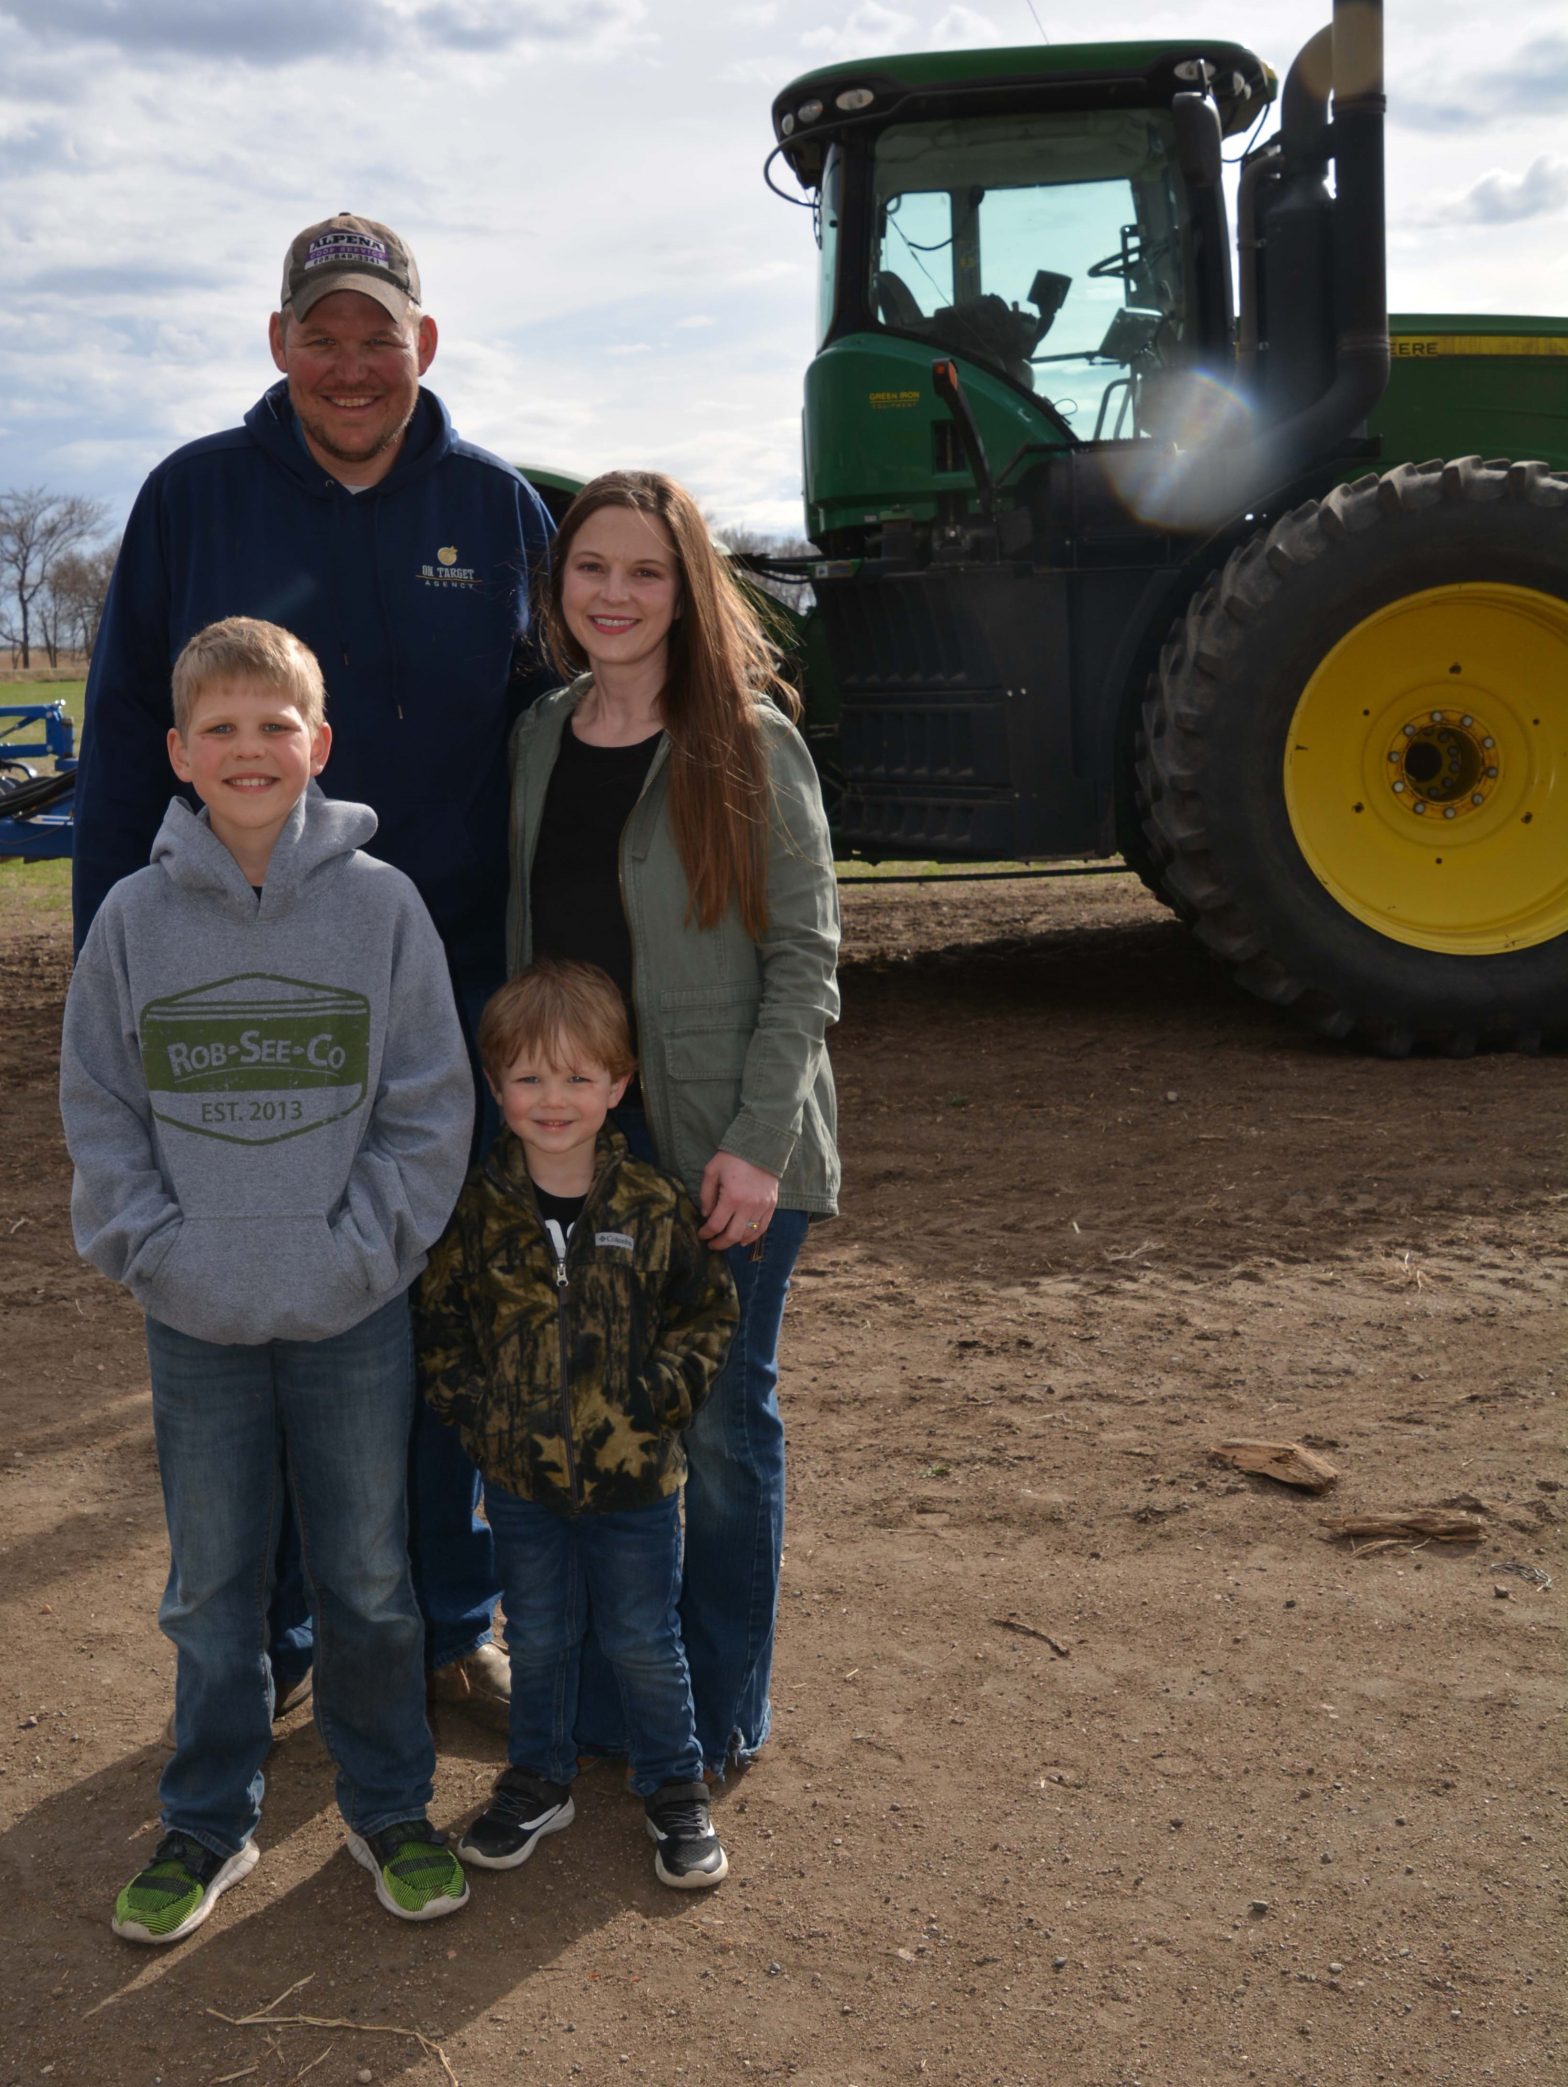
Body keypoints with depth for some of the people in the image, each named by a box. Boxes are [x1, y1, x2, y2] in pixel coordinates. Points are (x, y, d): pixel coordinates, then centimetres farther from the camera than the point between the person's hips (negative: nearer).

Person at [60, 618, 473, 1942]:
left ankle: (388, 1805, 31)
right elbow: (98, 1111, 3)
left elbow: (431, 1109, -4)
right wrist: (153, 1247, -8)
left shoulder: (381, 904, -6)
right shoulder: (137, 916, -2)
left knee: (371, 1576, 12)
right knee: (211, 1589, 14)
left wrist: (359, 1248, -11)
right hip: (195, 1322, 1)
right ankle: (208, 1822, 32)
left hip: (357, 1314, -1)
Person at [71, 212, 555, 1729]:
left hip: (451, 993, 1)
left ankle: (448, 1627, 29)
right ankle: (265, 1645, 27)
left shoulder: (496, 508, 5)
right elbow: (123, 748, 2)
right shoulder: (195, 498, 1)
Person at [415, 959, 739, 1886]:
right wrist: (473, 1404, -7)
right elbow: (438, 1316, 3)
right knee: (538, 1639, 18)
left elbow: (710, 1312, -2)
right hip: (521, 1474, 2)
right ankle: (539, 1781, 38)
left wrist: (659, 1397, -13)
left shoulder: (655, 1205, -9)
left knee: (643, 1643, 12)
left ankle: (677, 1790, 31)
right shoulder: (480, 1207, -6)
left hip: (634, 1478, -1)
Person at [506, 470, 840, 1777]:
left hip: (724, 1142, -4)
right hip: (578, 1131, 4)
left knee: (722, 1421, 7)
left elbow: (806, 956, -9)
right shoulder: (537, 743, 8)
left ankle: (720, 1715, 24)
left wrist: (758, 1143, -16)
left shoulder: (750, 743, -7)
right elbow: (522, 946, 13)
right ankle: (604, 1704, 29)